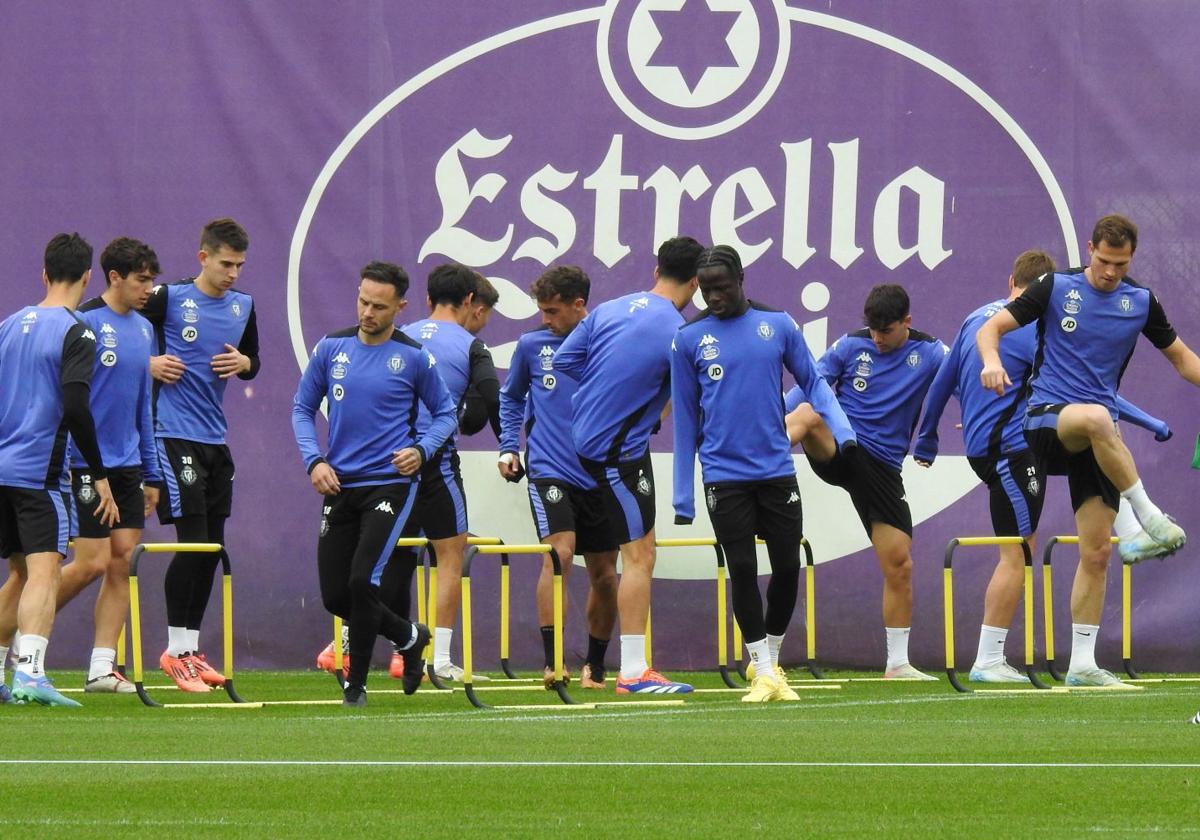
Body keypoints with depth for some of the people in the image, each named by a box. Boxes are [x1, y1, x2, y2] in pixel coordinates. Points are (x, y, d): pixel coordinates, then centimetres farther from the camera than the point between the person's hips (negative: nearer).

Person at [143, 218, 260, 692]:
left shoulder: (243, 307, 10)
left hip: (216, 438, 7)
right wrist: (148, 362, -15)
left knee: (212, 546, 7)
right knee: (193, 540, -11)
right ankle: (175, 650, -3)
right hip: (175, 435, -7)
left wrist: (244, 362, 0)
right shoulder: (169, 299, -8)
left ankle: (191, 647, 16)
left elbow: (253, 363, 23)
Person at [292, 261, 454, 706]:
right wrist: (314, 460, -2)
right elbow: (303, 408, 12)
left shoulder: (413, 357, -3)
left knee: (362, 581, -17)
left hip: (390, 484, -4)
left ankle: (356, 684, -2)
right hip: (339, 486, 4)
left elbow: (445, 413, 7)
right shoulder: (331, 348, 4)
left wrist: (421, 450, -11)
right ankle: (409, 636, 29)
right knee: (335, 595, 3)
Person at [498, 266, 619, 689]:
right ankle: (552, 662, -24)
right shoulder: (532, 346, 4)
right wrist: (508, 448, 11)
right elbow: (511, 397, 21)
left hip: (601, 476, 1)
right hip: (550, 471, -1)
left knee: (605, 574, 7)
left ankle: (595, 665, 25)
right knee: (558, 554, -20)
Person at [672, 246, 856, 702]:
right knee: (742, 570, -3)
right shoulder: (689, 339, 1)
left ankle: (772, 660, 21)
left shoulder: (778, 325, 3)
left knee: (788, 566, 2)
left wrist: (844, 433, -10)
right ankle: (763, 673, 5)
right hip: (725, 475, -1)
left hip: (777, 471, 1)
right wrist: (682, 497, 5)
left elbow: (813, 382, 9)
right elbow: (685, 420, 6)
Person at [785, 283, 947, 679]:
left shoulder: (929, 353, 2)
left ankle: (898, 663, 11)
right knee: (808, 413, -36)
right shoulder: (850, 346, 4)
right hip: (837, 449, -1)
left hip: (881, 466, 1)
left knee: (899, 565, 0)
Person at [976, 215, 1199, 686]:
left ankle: (1081, 664, 5)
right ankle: (1147, 516, -28)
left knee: (1096, 552, -2)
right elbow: (991, 328, -2)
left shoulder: (1141, 302, 9)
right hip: (1046, 419, -4)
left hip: (1096, 442, 4)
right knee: (1095, 418, -41)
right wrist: (992, 359, -24)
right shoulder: (1056, 288, 0)